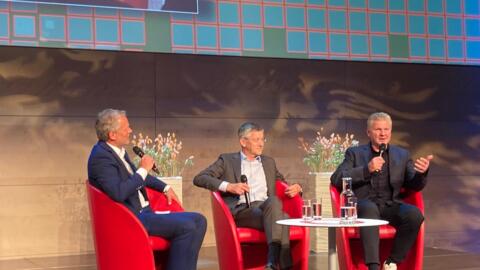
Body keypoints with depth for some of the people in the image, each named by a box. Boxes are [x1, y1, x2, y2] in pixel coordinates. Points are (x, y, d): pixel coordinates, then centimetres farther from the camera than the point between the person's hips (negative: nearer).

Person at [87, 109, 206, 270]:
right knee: (185, 226, -23)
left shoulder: (118, 150, 12)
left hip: (143, 211, 10)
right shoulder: (101, 156, -16)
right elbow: (118, 193, -28)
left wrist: (165, 188, 21)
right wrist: (144, 170, -17)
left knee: (198, 221, 1)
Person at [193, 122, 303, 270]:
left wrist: (296, 187, 10)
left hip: (267, 207, 3)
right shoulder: (227, 160, 15)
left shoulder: (269, 162, 29)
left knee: (273, 200, -36)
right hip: (241, 211, -3)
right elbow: (199, 179, 4)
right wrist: (228, 186, -11)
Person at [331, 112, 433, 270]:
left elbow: (414, 185, 9)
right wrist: (367, 169, -15)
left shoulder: (402, 155, 18)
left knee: (414, 214, -29)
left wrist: (421, 173, -16)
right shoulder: (355, 153, 12)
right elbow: (336, 180, -2)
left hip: (390, 206, 3)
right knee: (370, 208, -37)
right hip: (364, 205, -2)